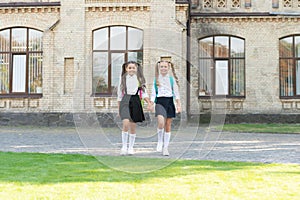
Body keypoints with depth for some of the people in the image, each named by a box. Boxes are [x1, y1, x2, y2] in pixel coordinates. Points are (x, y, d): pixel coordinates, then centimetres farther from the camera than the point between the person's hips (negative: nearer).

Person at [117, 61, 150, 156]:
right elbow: (120, 93, 12)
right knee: (126, 123, -19)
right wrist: (119, 108, 12)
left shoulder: (140, 79, 5)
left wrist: (149, 102, -10)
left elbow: (143, 93, 7)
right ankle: (124, 146, -9)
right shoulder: (123, 78, 5)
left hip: (135, 101, 1)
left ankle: (131, 147, 20)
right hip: (125, 101, -1)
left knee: (133, 126, 6)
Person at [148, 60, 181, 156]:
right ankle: (160, 141, -3)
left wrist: (178, 105, 1)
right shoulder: (156, 79, 9)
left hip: (169, 101, 1)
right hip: (160, 102, -1)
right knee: (161, 122, -25)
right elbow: (153, 93, 10)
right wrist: (151, 104, 1)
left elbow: (176, 93, 7)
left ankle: (165, 148, 10)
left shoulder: (172, 79, 7)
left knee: (168, 125, 2)